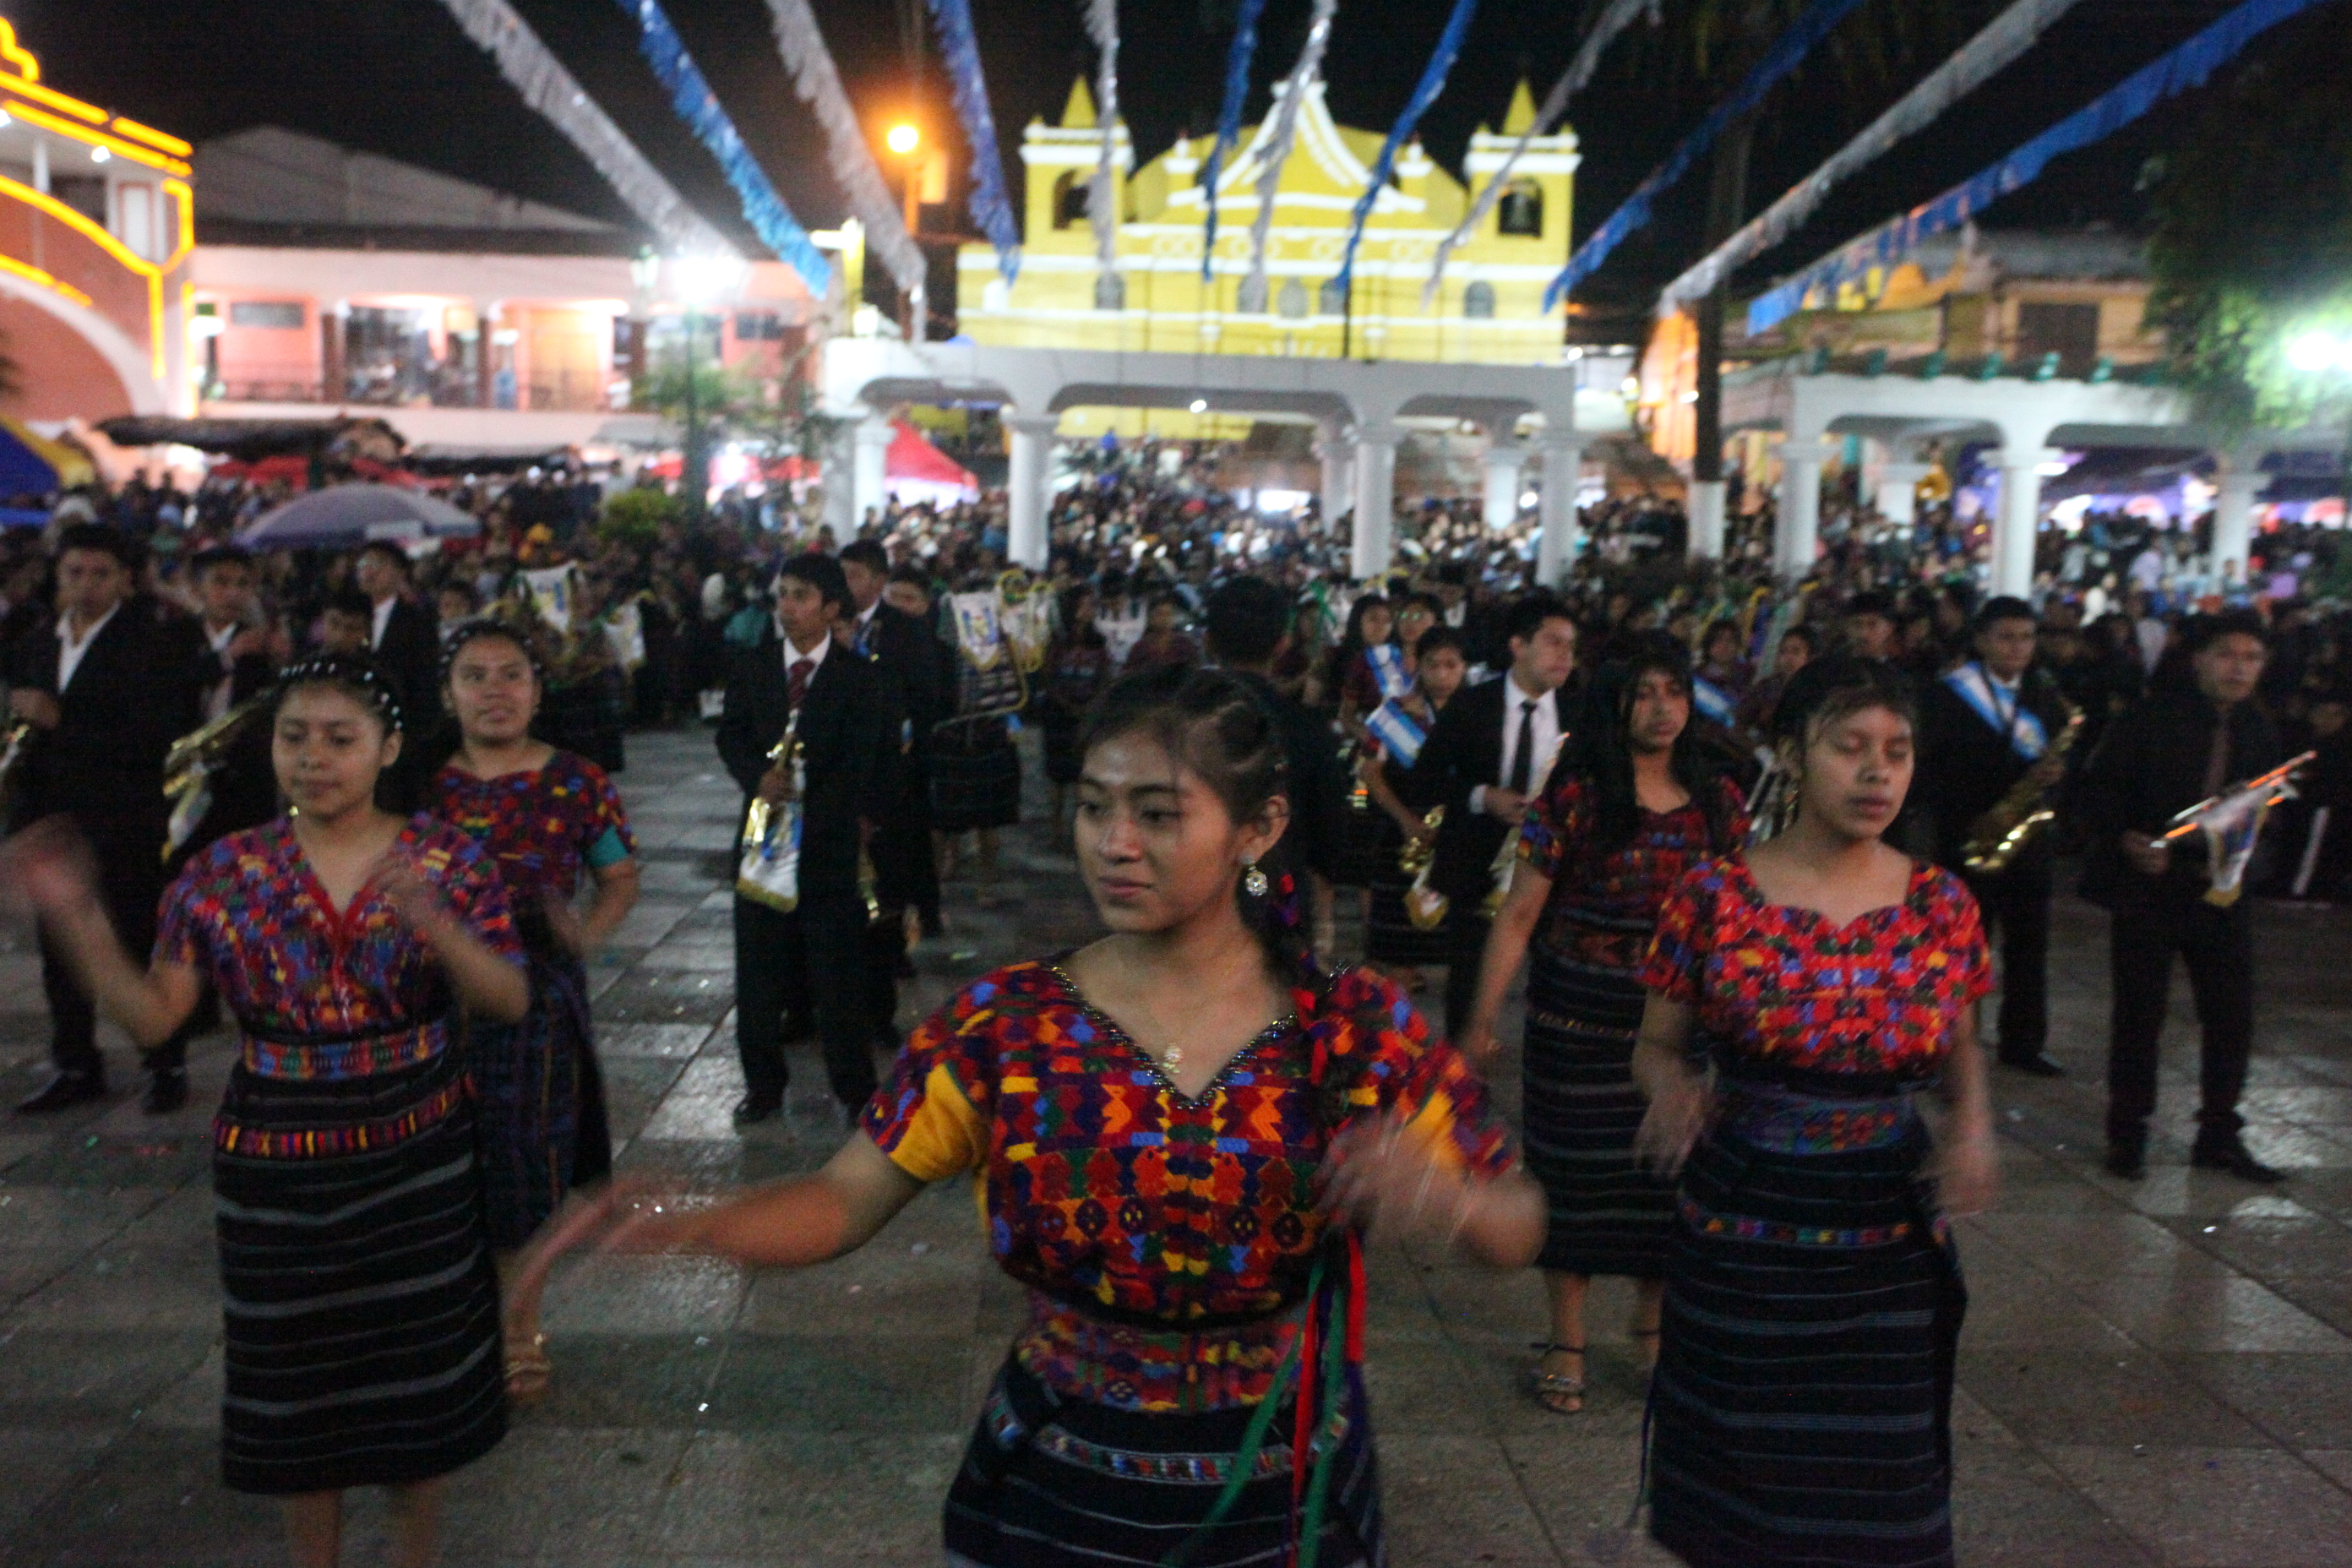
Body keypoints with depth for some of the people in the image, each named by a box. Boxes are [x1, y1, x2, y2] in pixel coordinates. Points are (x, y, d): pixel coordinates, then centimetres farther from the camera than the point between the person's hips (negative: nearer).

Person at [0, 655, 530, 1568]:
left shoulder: (447, 860, -6)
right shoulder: (223, 874, -2)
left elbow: (509, 1004, -13)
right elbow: (152, 1015, -4)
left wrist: (433, 923, -30)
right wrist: (74, 916, -17)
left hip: (418, 1157, -1)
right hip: (276, 1163, 1)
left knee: (422, 1360, 10)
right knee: (297, 1367, 12)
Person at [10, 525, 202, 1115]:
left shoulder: (152, 642, -8)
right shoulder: (38, 644, 11)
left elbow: (158, 735, -18)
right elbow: (23, 724, 17)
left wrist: (60, 722, -20)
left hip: (125, 825, -6)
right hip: (54, 820, 6)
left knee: (143, 945, 3)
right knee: (60, 950, 12)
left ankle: (167, 1067, 14)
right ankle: (75, 1067, 25)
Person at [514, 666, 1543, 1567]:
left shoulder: (1356, 1029, -13)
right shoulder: (1002, 1026, -11)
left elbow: (1517, 1225, -9)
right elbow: (848, 1197, -13)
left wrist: (1449, 1200, -32)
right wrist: (690, 1225, -32)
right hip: (1059, 1481, 0)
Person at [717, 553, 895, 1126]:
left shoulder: (860, 678, -5)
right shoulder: (751, 665, 6)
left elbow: (861, 766, -9)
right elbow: (731, 734, 5)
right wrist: (758, 776, -16)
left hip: (831, 839, -3)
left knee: (839, 970, 2)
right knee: (758, 967, 9)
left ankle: (856, 1090, 15)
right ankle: (764, 1083, 24)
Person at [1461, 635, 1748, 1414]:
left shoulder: (1716, 796, 3)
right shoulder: (1578, 793, -9)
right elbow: (1519, 913, -9)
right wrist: (1483, 1018, -12)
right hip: (1579, 1019, -3)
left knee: (1668, 1169, 11)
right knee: (1574, 1170, 6)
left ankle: (1652, 1324, 35)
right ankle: (1566, 1343, 23)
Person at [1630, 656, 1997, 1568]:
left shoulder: (1941, 905, -2)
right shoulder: (1714, 897, -9)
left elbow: (1958, 1047, 12)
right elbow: (1656, 1045, 0)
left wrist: (1973, 1128, -7)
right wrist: (1673, 1088, -23)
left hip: (1888, 1240, 2)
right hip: (1739, 1238, -2)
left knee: (1872, 1490, 12)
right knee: (1735, 1478, 12)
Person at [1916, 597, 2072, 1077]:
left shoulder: (2046, 695, 10)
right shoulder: (1949, 694, -4)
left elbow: (2060, 756, 10)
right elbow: (1928, 768, -7)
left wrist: (2054, 772, -14)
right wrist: (1960, 823, -16)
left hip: (2029, 838, 4)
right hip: (1968, 841, -4)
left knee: (2028, 947, 9)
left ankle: (2022, 1045, 20)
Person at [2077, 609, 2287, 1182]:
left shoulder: (2261, 732, 7)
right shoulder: (2152, 717, -6)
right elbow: (2099, 787, -6)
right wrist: (2126, 840, -21)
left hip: (2221, 886, 4)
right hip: (2147, 883, -4)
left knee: (2232, 1015, 6)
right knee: (2139, 1011, 3)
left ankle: (2219, 1135, 21)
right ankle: (2127, 1135, 15)